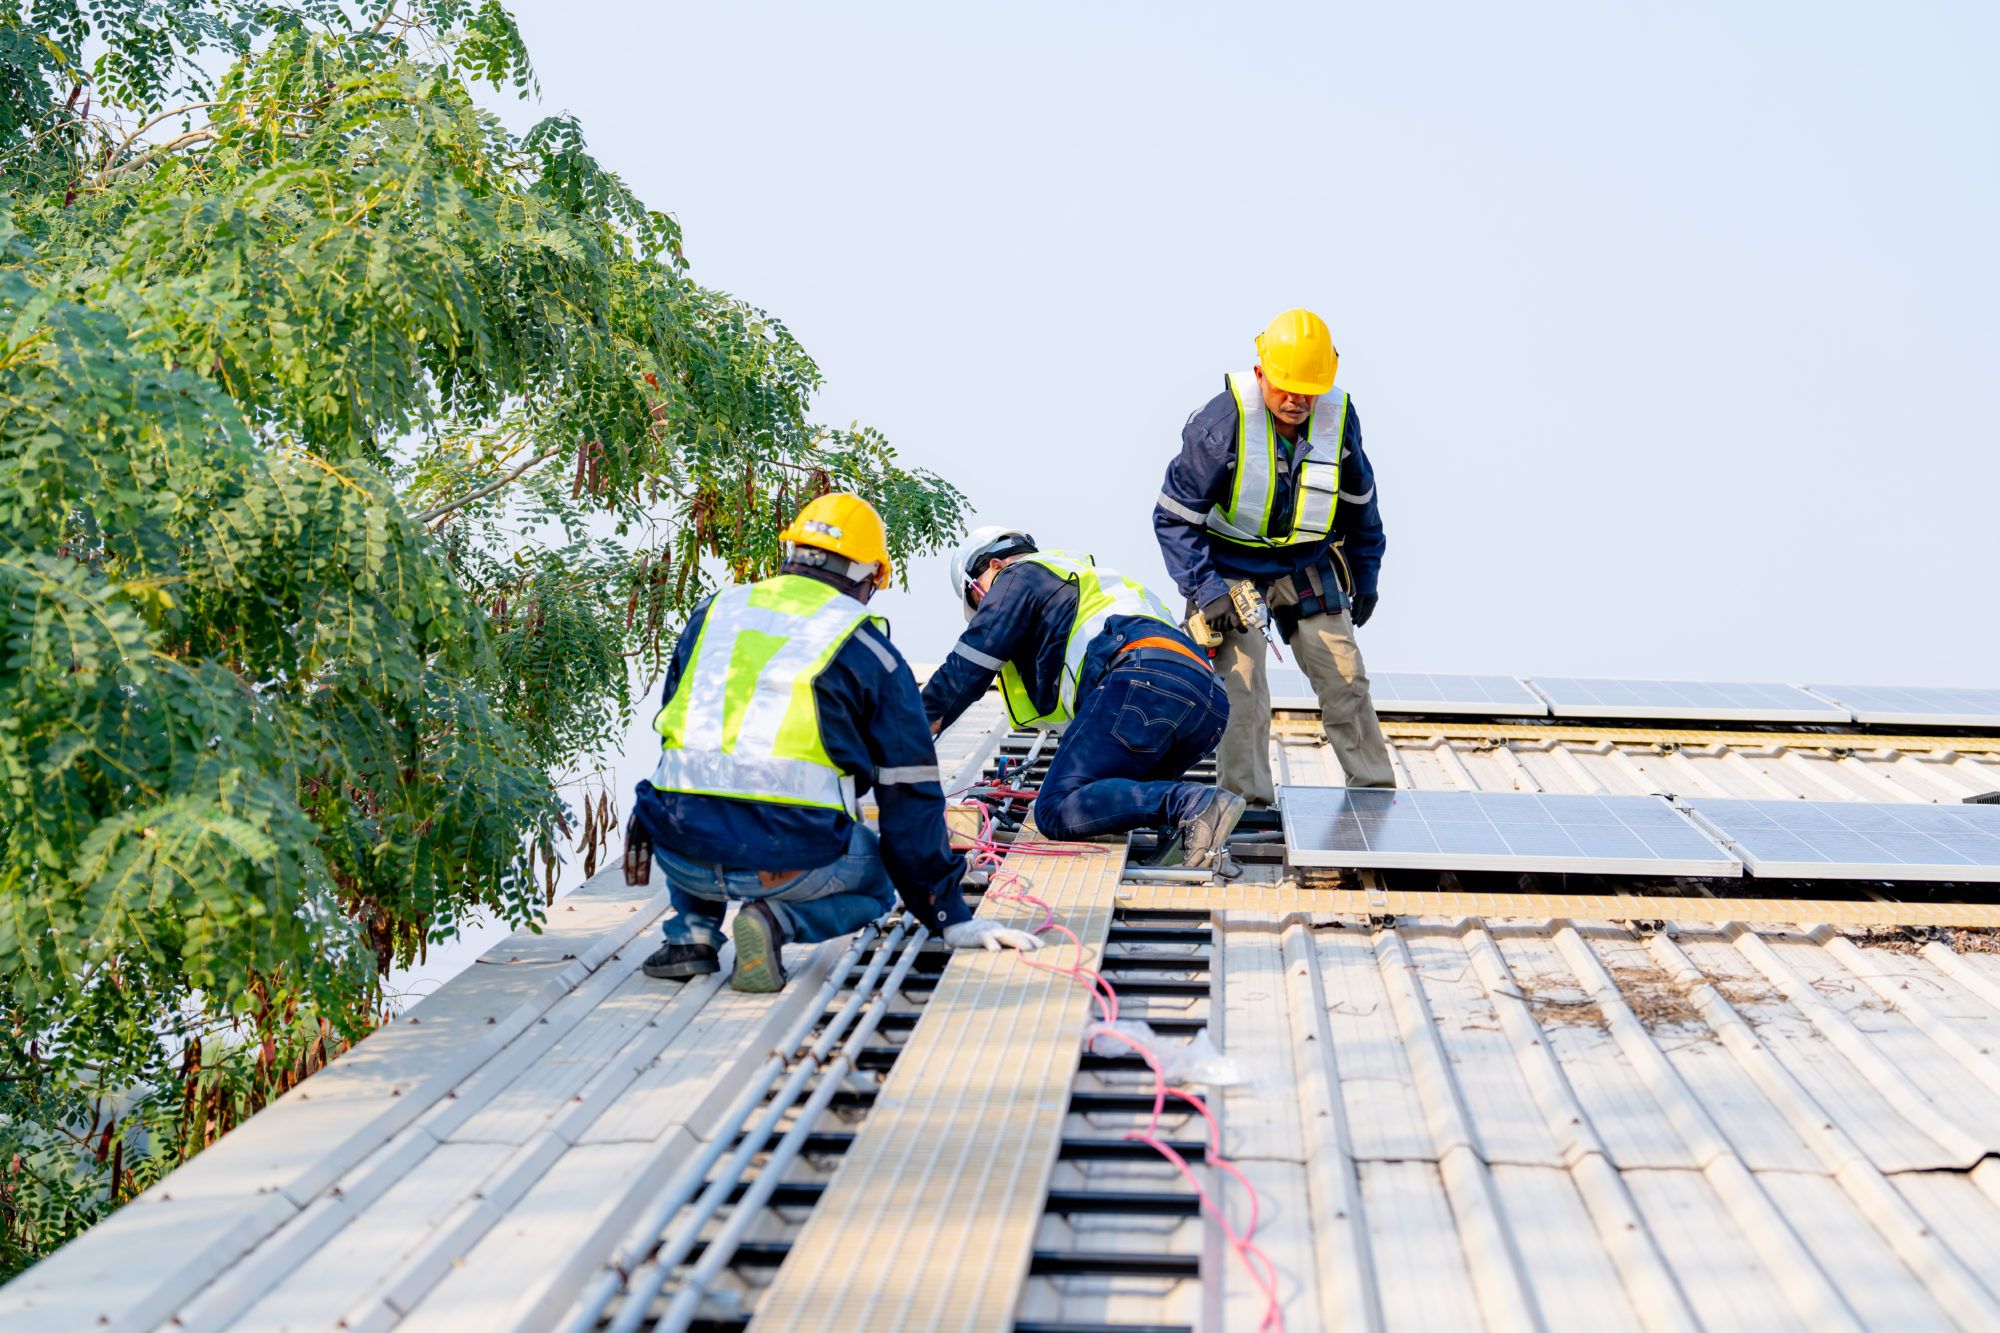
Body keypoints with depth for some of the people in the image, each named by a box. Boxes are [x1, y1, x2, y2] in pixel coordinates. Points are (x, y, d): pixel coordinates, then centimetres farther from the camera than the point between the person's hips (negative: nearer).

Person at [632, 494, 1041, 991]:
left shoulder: (714, 613, 16)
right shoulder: (871, 653, 6)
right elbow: (910, 798, 8)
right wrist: (949, 916, 15)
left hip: (684, 853, 4)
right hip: (791, 862, -4)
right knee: (873, 884, 28)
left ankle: (691, 932, 15)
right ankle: (779, 919, -3)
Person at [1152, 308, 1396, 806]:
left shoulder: (1339, 417, -11)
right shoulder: (1223, 421, -24)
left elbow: (1358, 501, 9)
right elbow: (1174, 516, -16)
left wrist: (1365, 575, 14)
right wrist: (1204, 589, -23)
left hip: (1307, 566, 4)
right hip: (1231, 567, -4)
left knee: (1345, 680, 4)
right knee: (1242, 691, -14)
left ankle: (1376, 793, 19)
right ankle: (1248, 804, -3)